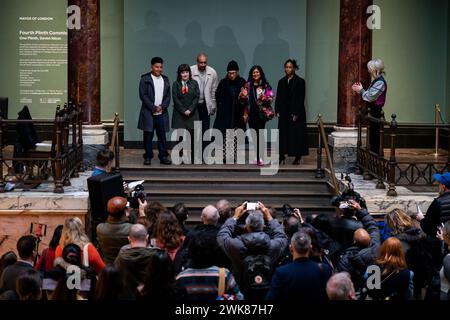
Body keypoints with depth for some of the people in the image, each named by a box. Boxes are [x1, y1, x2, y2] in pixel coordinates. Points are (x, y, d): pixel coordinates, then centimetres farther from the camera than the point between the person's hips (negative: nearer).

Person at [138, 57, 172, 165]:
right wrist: (154, 107, -12)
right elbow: (143, 95, -7)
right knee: (148, 136, 0)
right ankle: (148, 157, 7)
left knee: (162, 136, 4)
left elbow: (168, 96, 11)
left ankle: (163, 157, 8)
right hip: (148, 113, -3)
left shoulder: (165, 79, 13)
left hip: (162, 113, 3)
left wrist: (162, 106, -6)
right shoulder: (145, 79, -1)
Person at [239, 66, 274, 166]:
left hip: (261, 113, -4)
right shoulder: (248, 85, 10)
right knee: (254, 135, 9)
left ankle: (259, 158, -12)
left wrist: (263, 97, -23)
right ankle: (257, 157, 18)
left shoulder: (265, 86, 0)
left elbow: (270, 98, -4)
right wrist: (243, 95, -10)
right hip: (251, 113, 4)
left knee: (259, 135, -11)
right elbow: (242, 100, 12)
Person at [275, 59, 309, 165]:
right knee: (283, 134, 2)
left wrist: (296, 113, -14)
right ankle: (282, 155, 5)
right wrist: (277, 111, 0)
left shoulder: (300, 81, -4)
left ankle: (298, 157, 5)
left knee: (296, 134, -1)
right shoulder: (282, 82, 11)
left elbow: (301, 99, -9)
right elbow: (278, 97, 10)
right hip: (284, 112, 4)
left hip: (296, 112, -4)